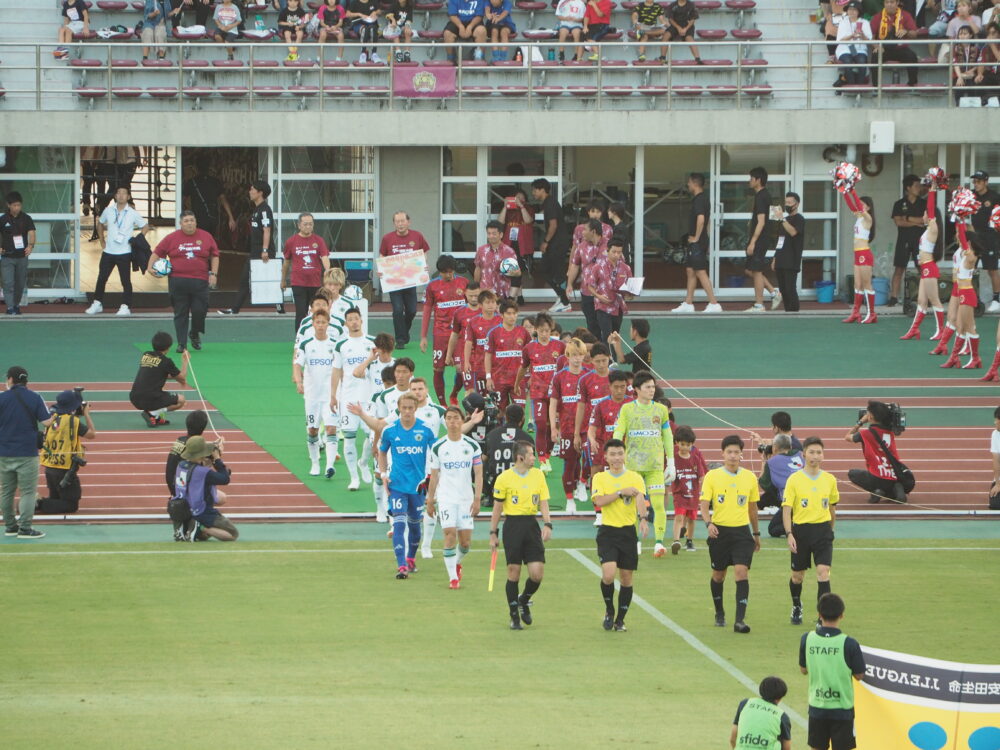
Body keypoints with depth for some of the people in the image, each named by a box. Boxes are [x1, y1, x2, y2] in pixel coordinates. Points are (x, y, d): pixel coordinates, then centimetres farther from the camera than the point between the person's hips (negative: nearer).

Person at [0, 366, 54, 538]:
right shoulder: (34, 398, -4)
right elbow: (46, 422, -8)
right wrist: (54, 415, 12)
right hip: (27, 453, -2)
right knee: (28, 492, 0)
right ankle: (25, 528, -7)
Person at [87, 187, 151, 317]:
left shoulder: (133, 213, -4)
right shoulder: (108, 211, 4)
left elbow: (145, 227, 5)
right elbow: (100, 224, 20)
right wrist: (102, 241, 12)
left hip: (124, 252, -3)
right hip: (108, 251, 3)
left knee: (125, 281, -1)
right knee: (101, 278, 7)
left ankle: (126, 306, 5)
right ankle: (97, 304, 19)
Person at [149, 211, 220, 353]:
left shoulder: (206, 237, 8)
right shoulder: (172, 238, 5)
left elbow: (214, 256, 12)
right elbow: (157, 253, 9)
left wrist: (213, 274, 3)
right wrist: (150, 266, -5)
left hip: (200, 281, 0)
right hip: (178, 281, 0)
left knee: (199, 310, -4)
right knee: (180, 313, 1)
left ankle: (195, 334, 24)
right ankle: (181, 344, 6)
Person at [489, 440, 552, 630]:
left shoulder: (538, 475, 7)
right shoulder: (504, 478, -2)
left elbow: (543, 503, 8)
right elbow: (497, 508, 4)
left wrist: (547, 525, -7)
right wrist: (493, 533, 3)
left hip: (531, 525, 3)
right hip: (512, 525, -3)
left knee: (537, 573, -6)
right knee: (513, 572, -2)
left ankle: (524, 600, 24)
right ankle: (514, 617, 9)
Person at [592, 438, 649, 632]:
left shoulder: (634, 478, 2)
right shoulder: (600, 478, 4)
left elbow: (640, 499, -15)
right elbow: (599, 501, -13)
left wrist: (644, 518, -33)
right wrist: (621, 493, -16)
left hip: (628, 531, 1)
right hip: (607, 532, -1)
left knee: (626, 578, 5)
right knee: (608, 574, -17)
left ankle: (620, 620, 18)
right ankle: (609, 610, 9)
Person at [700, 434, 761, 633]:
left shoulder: (749, 477, 4)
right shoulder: (712, 476, -2)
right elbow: (704, 505, -7)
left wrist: (756, 533, 20)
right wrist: (709, 523, -25)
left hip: (741, 531, 0)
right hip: (719, 531, 0)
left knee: (742, 572, -14)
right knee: (718, 574, 12)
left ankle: (740, 620, -18)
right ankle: (719, 613, 35)